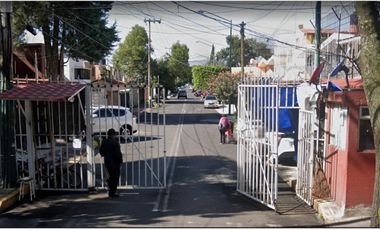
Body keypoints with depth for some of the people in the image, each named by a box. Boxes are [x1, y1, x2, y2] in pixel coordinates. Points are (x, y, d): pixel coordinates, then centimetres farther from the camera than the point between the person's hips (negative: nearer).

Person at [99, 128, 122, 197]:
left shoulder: (104, 142, 2)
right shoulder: (115, 143, -19)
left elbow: (101, 151, 12)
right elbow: (118, 153, -19)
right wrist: (120, 160, -7)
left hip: (107, 162, 7)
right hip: (115, 162, -7)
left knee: (111, 176, 22)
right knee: (115, 177, 3)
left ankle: (110, 191, 29)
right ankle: (112, 193, 5)